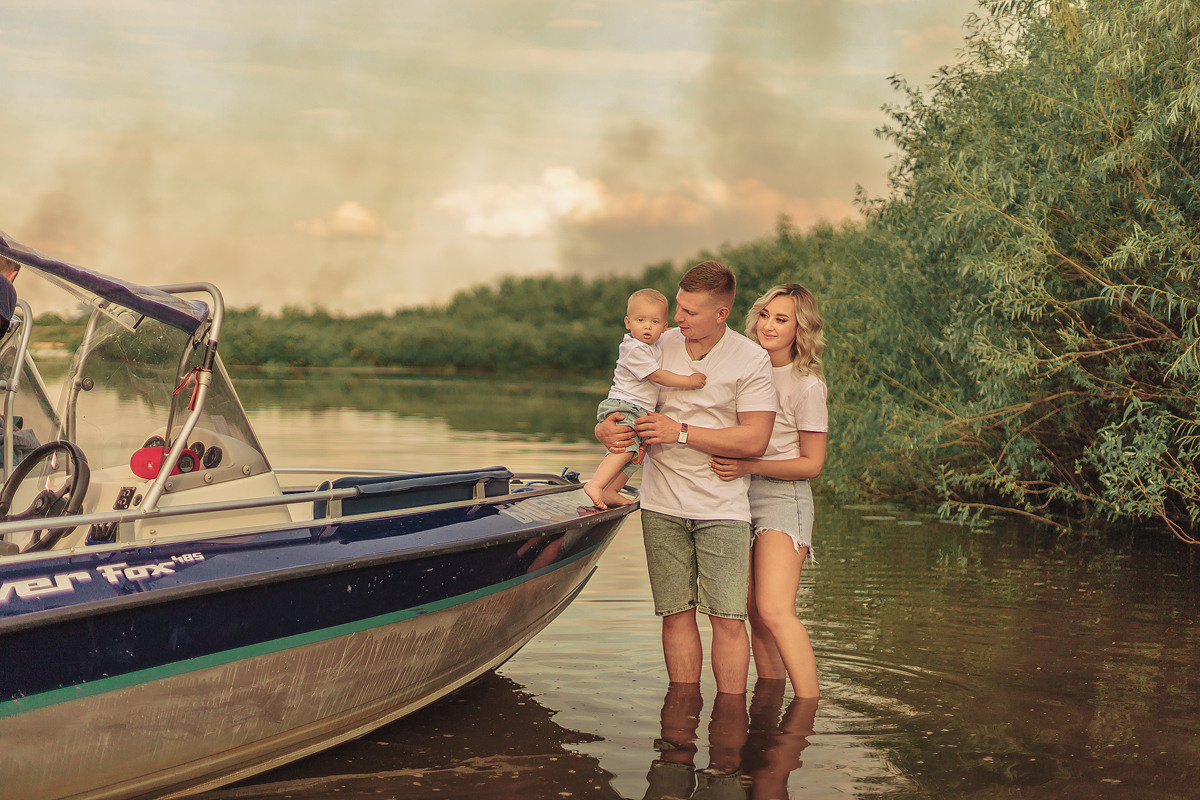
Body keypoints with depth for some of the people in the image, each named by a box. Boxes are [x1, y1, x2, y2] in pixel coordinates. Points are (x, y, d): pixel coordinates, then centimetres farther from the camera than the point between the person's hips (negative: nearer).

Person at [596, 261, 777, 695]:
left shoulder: (752, 360, -5)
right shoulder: (659, 347, 6)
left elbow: (754, 440, -13)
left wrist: (681, 432, -15)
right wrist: (607, 429, -9)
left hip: (722, 508, -3)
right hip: (662, 506, 3)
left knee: (727, 619, -6)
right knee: (677, 614, 4)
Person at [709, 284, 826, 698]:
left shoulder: (806, 385, -8)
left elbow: (811, 464, -6)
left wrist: (748, 466, -18)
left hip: (782, 497, -6)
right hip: (739, 494, 6)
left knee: (775, 610, -20)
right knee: (756, 615, 6)